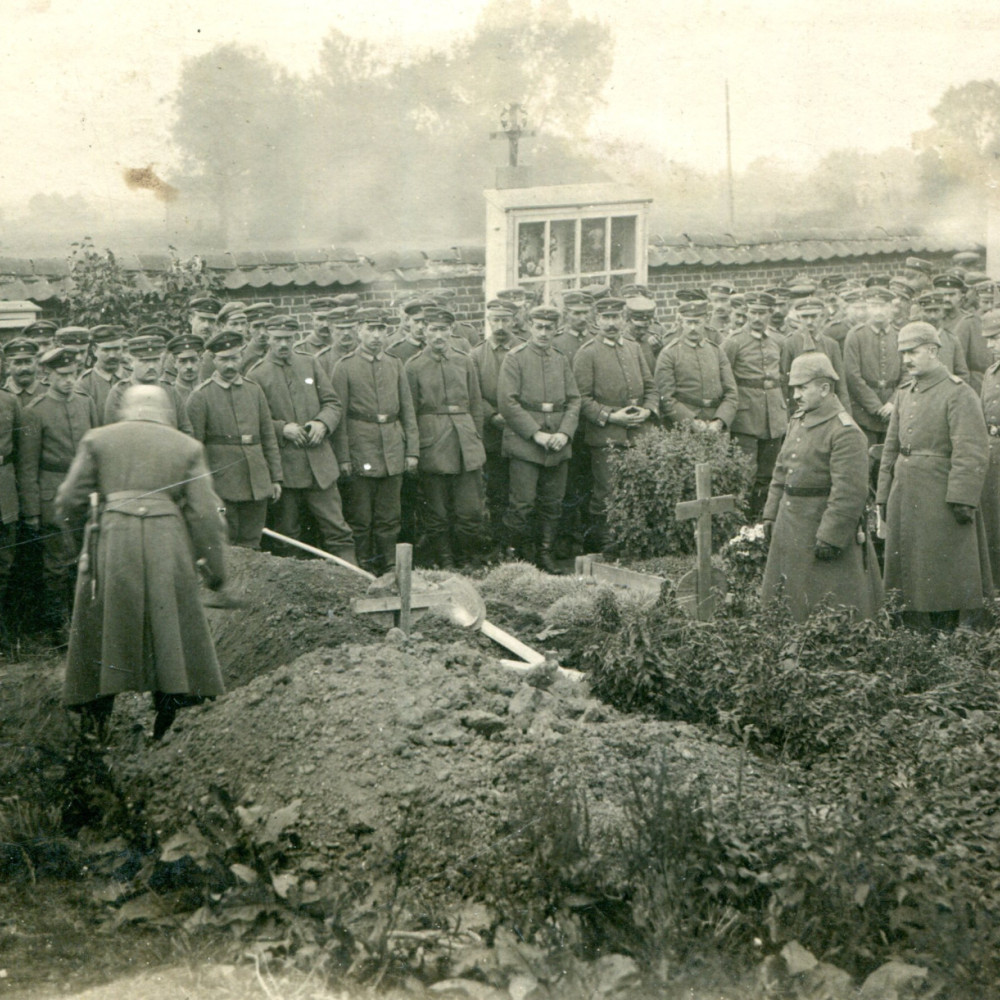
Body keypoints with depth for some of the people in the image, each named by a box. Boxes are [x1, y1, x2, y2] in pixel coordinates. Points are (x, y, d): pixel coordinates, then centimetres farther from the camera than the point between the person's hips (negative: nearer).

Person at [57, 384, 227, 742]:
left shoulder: (98, 439, 11)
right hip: (167, 545, 0)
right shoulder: (187, 446, 11)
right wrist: (215, 565, 11)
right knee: (170, 627, 11)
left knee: (101, 626, 11)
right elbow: (205, 514, 5)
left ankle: (97, 720, 14)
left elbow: (69, 501, 7)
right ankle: (165, 719, 11)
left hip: (112, 542, 0)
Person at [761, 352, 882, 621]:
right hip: (789, 529, 9)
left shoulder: (845, 432, -16)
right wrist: (771, 515, 15)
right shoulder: (797, 420, 11)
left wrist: (830, 537, -22)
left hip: (825, 529, -8)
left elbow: (850, 493, -21)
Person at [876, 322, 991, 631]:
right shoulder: (904, 393, 14)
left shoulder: (958, 394, -9)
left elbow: (972, 452, -15)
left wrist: (962, 499, -21)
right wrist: (884, 496, 15)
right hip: (904, 499, 7)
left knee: (941, 582, -1)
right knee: (909, 581, 10)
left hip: (940, 501, -7)